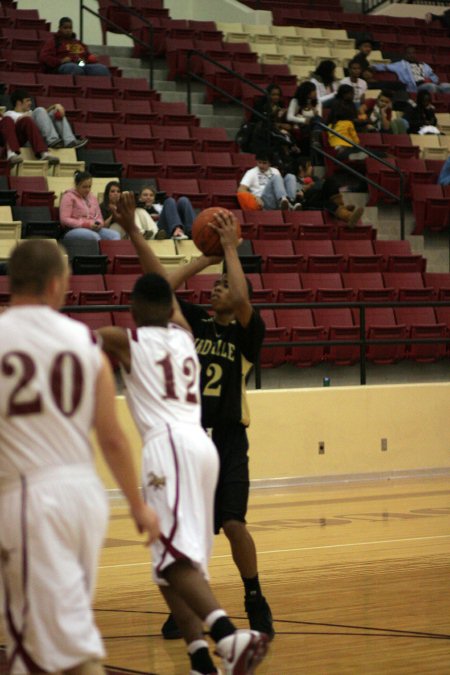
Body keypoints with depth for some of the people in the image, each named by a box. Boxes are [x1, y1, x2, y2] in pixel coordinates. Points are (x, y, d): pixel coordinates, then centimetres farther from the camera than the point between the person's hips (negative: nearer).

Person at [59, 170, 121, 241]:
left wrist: (99, 224, -3)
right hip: (73, 230, -6)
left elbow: (99, 217, 25)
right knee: (95, 236, -37)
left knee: (115, 235, -22)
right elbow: (64, 220, -9)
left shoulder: (93, 198, 20)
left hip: (93, 230, 6)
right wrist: (86, 224, -17)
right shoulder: (69, 197, 0)